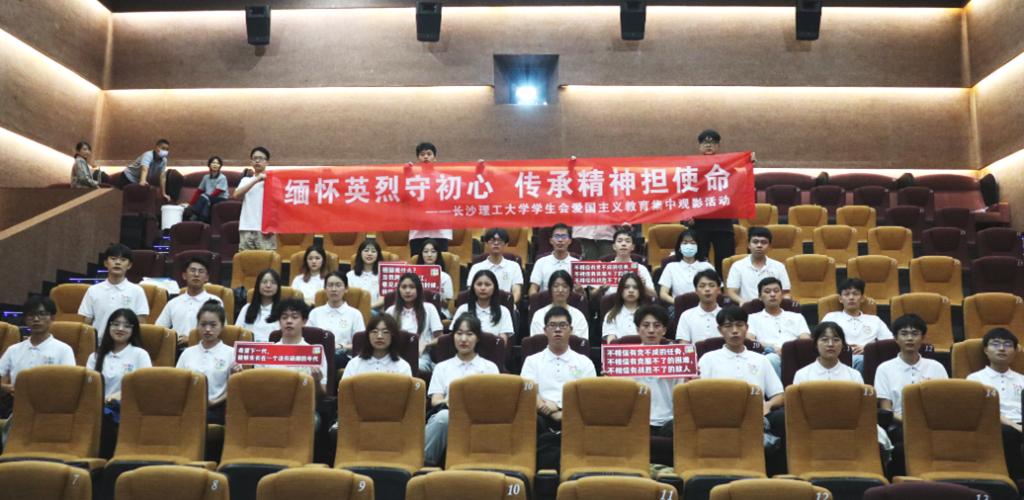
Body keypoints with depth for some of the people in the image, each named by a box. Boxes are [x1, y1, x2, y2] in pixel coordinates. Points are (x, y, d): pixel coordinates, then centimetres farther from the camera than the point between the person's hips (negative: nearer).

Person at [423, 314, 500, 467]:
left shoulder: (490, 367, 21)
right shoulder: (442, 367, 23)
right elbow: (435, 401, 10)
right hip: (443, 417, 1)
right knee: (444, 415, -39)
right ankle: (423, 462, -27)